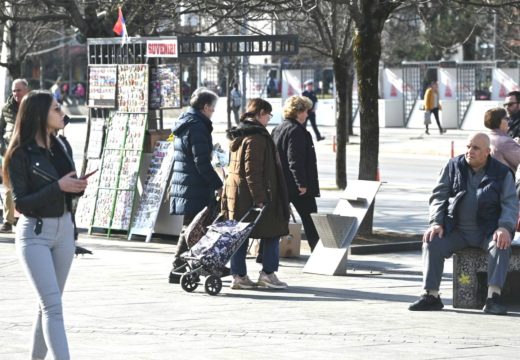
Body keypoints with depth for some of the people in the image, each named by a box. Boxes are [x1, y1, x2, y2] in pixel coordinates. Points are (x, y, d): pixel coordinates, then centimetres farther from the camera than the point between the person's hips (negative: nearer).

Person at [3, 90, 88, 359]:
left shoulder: (62, 146, 7)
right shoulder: (21, 154, -12)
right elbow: (21, 203, -15)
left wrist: (78, 186, -7)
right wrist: (58, 187, -23)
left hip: (64, 229, 7)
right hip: (34, 233, -6)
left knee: (48, 304, 12)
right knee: (53, 305, -13)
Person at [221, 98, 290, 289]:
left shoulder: (237, 135, 15)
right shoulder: (257, 137, -15)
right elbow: (252, 170, -21)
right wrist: (259, 198, -21)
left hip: (234, 192, 9)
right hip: (250, 193, -9)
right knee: (271, 233, 2)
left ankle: (239, 275, 10)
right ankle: (268, 273, 2)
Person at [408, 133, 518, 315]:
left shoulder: (502, 173, 1)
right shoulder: (453, 167, 6)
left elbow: (510, 204, -5)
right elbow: (438, 196, 6)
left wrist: (505, 228, -25)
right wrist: (436, 223, -11)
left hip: (487, 231, -2)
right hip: (457, 230, 2)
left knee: (501, 245, -34)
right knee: (432, 243, -24)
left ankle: (493, 297, -40)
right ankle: (431, 296, -21)